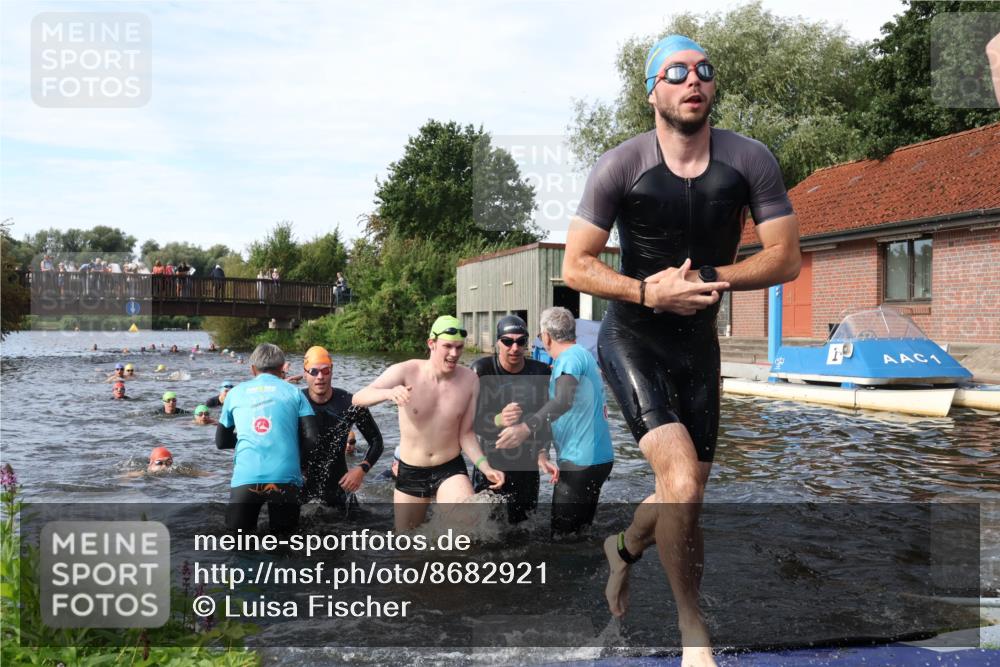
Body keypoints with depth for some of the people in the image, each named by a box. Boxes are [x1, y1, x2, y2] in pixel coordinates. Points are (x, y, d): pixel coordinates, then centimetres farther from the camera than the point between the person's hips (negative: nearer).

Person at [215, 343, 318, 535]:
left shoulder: (235, 392, 16)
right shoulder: (293, 392, 12)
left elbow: (221, 442, 23)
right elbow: (312, 439, 3)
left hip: (245, 479, 1)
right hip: (285, 478, 0)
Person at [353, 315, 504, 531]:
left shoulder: (469, 380, -9)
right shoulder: (405, 372, -16)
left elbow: (465, 433, -1)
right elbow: (358, 398, -27)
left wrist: (486, 467, -15)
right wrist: (388, 393, -48)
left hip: (451, 470, 0)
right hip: (410, 472, 0)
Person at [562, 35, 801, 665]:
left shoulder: (750, 160, -6)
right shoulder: (620, 166, -12)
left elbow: (786, 257, -5)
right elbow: (575, 266, -10)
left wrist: (706, 278, -19)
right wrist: (649, 291, -24)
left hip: (699, 341, 4)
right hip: (632, 337, -4)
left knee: (688, 491, 14)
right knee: (682, 482, -21)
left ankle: (624, 547, 48)